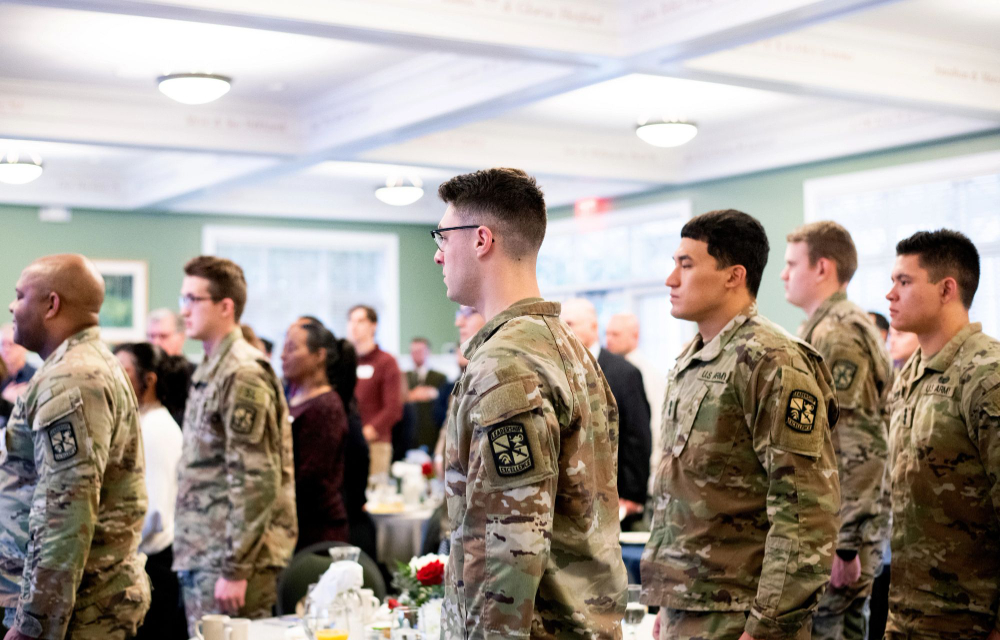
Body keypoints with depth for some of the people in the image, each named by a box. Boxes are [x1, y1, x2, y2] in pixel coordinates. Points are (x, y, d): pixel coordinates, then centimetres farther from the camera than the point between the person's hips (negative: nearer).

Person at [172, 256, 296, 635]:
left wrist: (234, 569, -20)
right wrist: (189, 557, 19)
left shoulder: (243, 375, -15)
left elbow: (255, 482, -19)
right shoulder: (211, 371, 15)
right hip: (201, 558, 9)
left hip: (228, 562, -9)